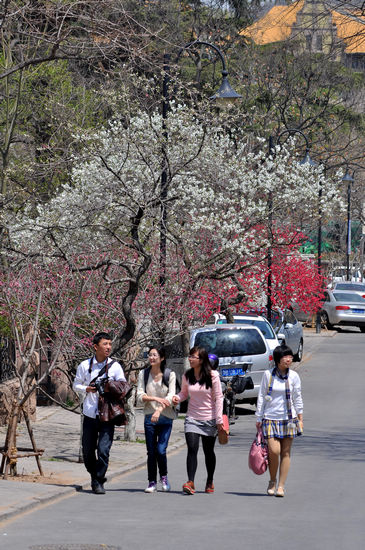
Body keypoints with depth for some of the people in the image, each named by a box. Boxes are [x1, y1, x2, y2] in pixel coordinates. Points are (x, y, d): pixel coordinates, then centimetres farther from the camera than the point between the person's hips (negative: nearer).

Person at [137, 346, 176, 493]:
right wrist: (156, 399, -17)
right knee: (151, 452, 1)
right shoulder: (143, 374, 4)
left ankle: (163, 477, 16)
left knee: (161, 450, -8)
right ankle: (152, 482, 11)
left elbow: (170, 396, -10)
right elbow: (140, 396, -2)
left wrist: (159, 410, -25)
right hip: (149, 417, 2)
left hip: (165, 417, -2)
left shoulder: (170, 374, -1)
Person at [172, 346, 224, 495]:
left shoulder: (213, 376, -10)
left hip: (209, 420, -2)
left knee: (208, 451, 10)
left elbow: (218, 398, -7)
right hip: (192, 418, 2)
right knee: (192, 449, -13)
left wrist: (219, 420, -9)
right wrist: (177, 398, -9)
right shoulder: (187, 376, 0)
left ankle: (210, 482, 26)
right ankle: (190, 482, -20)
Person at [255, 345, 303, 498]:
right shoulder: (268, 375, -1)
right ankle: (272, 481, 10)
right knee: (274, 451, -12)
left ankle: (281, 486, 7)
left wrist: (300, 419, 8)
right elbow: (261, 397, 4)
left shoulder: (293, 376, 3)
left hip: (289, 418, 2)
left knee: (285, 452, 0)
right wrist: (259, 419, 3)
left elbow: (297, 398, 10)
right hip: (270, 418, -2)